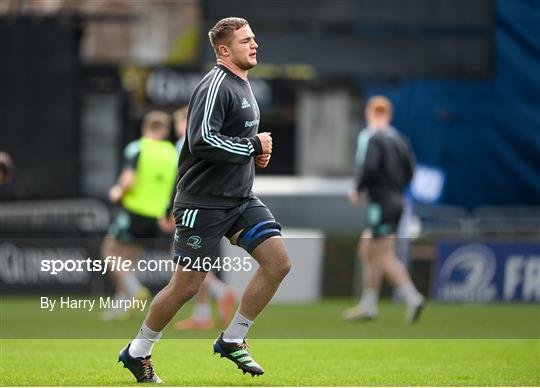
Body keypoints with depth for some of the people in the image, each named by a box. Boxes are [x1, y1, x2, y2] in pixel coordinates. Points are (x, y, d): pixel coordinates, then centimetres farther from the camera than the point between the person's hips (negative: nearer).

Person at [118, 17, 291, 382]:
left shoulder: (244, 86, 15)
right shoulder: (216, 86, -15)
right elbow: (202, 140, -27)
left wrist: (257, 154, 8)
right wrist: (254, 146, -17)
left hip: (241, 199, 8)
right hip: (204, 201, -8)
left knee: (279, 260, -7)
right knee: (186, 286, -3)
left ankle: (233, 340, 7)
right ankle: (137, 352, 17)